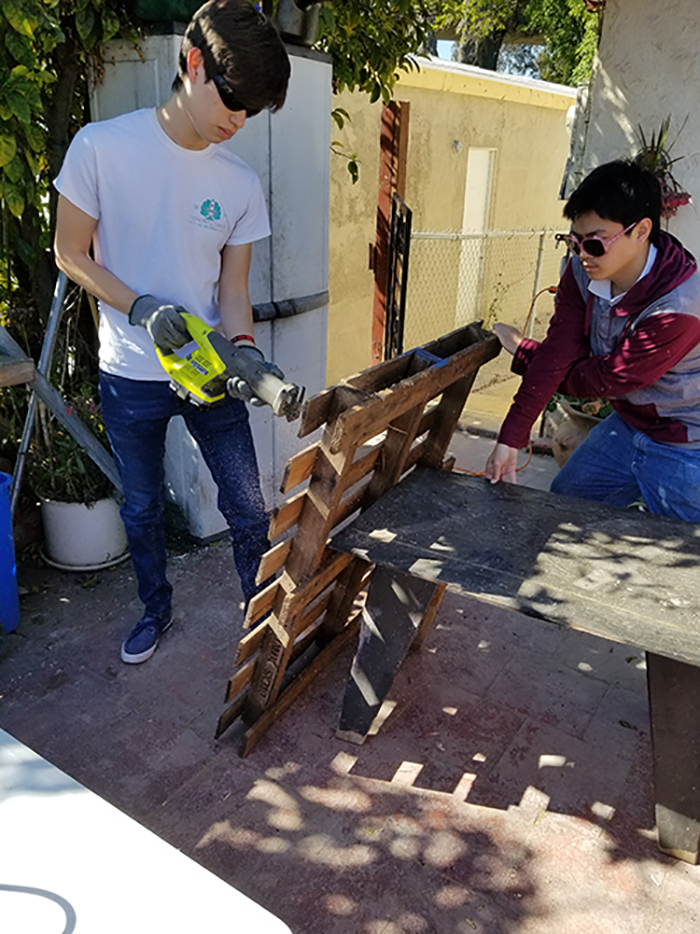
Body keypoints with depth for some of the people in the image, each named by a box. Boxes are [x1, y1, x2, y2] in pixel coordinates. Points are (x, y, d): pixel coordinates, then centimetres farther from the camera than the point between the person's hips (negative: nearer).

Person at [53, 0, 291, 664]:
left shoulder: (242, 184, -2)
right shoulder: (102, 147, -10)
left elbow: (232, 288, 1)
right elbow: (70, 253, -4)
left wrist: (244, 351, -19)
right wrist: (142, 308, -19)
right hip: (130, 377, -1)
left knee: (247, 510, 4)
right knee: (142, 509, 16)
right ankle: (155, 608, 41)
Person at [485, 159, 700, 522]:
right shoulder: (582, 271, -13)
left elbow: (598, 381, -24)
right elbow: (556, 354, -16)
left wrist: (523, 351, -11)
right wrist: (510, 438, -21)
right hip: (629, 423, 7)